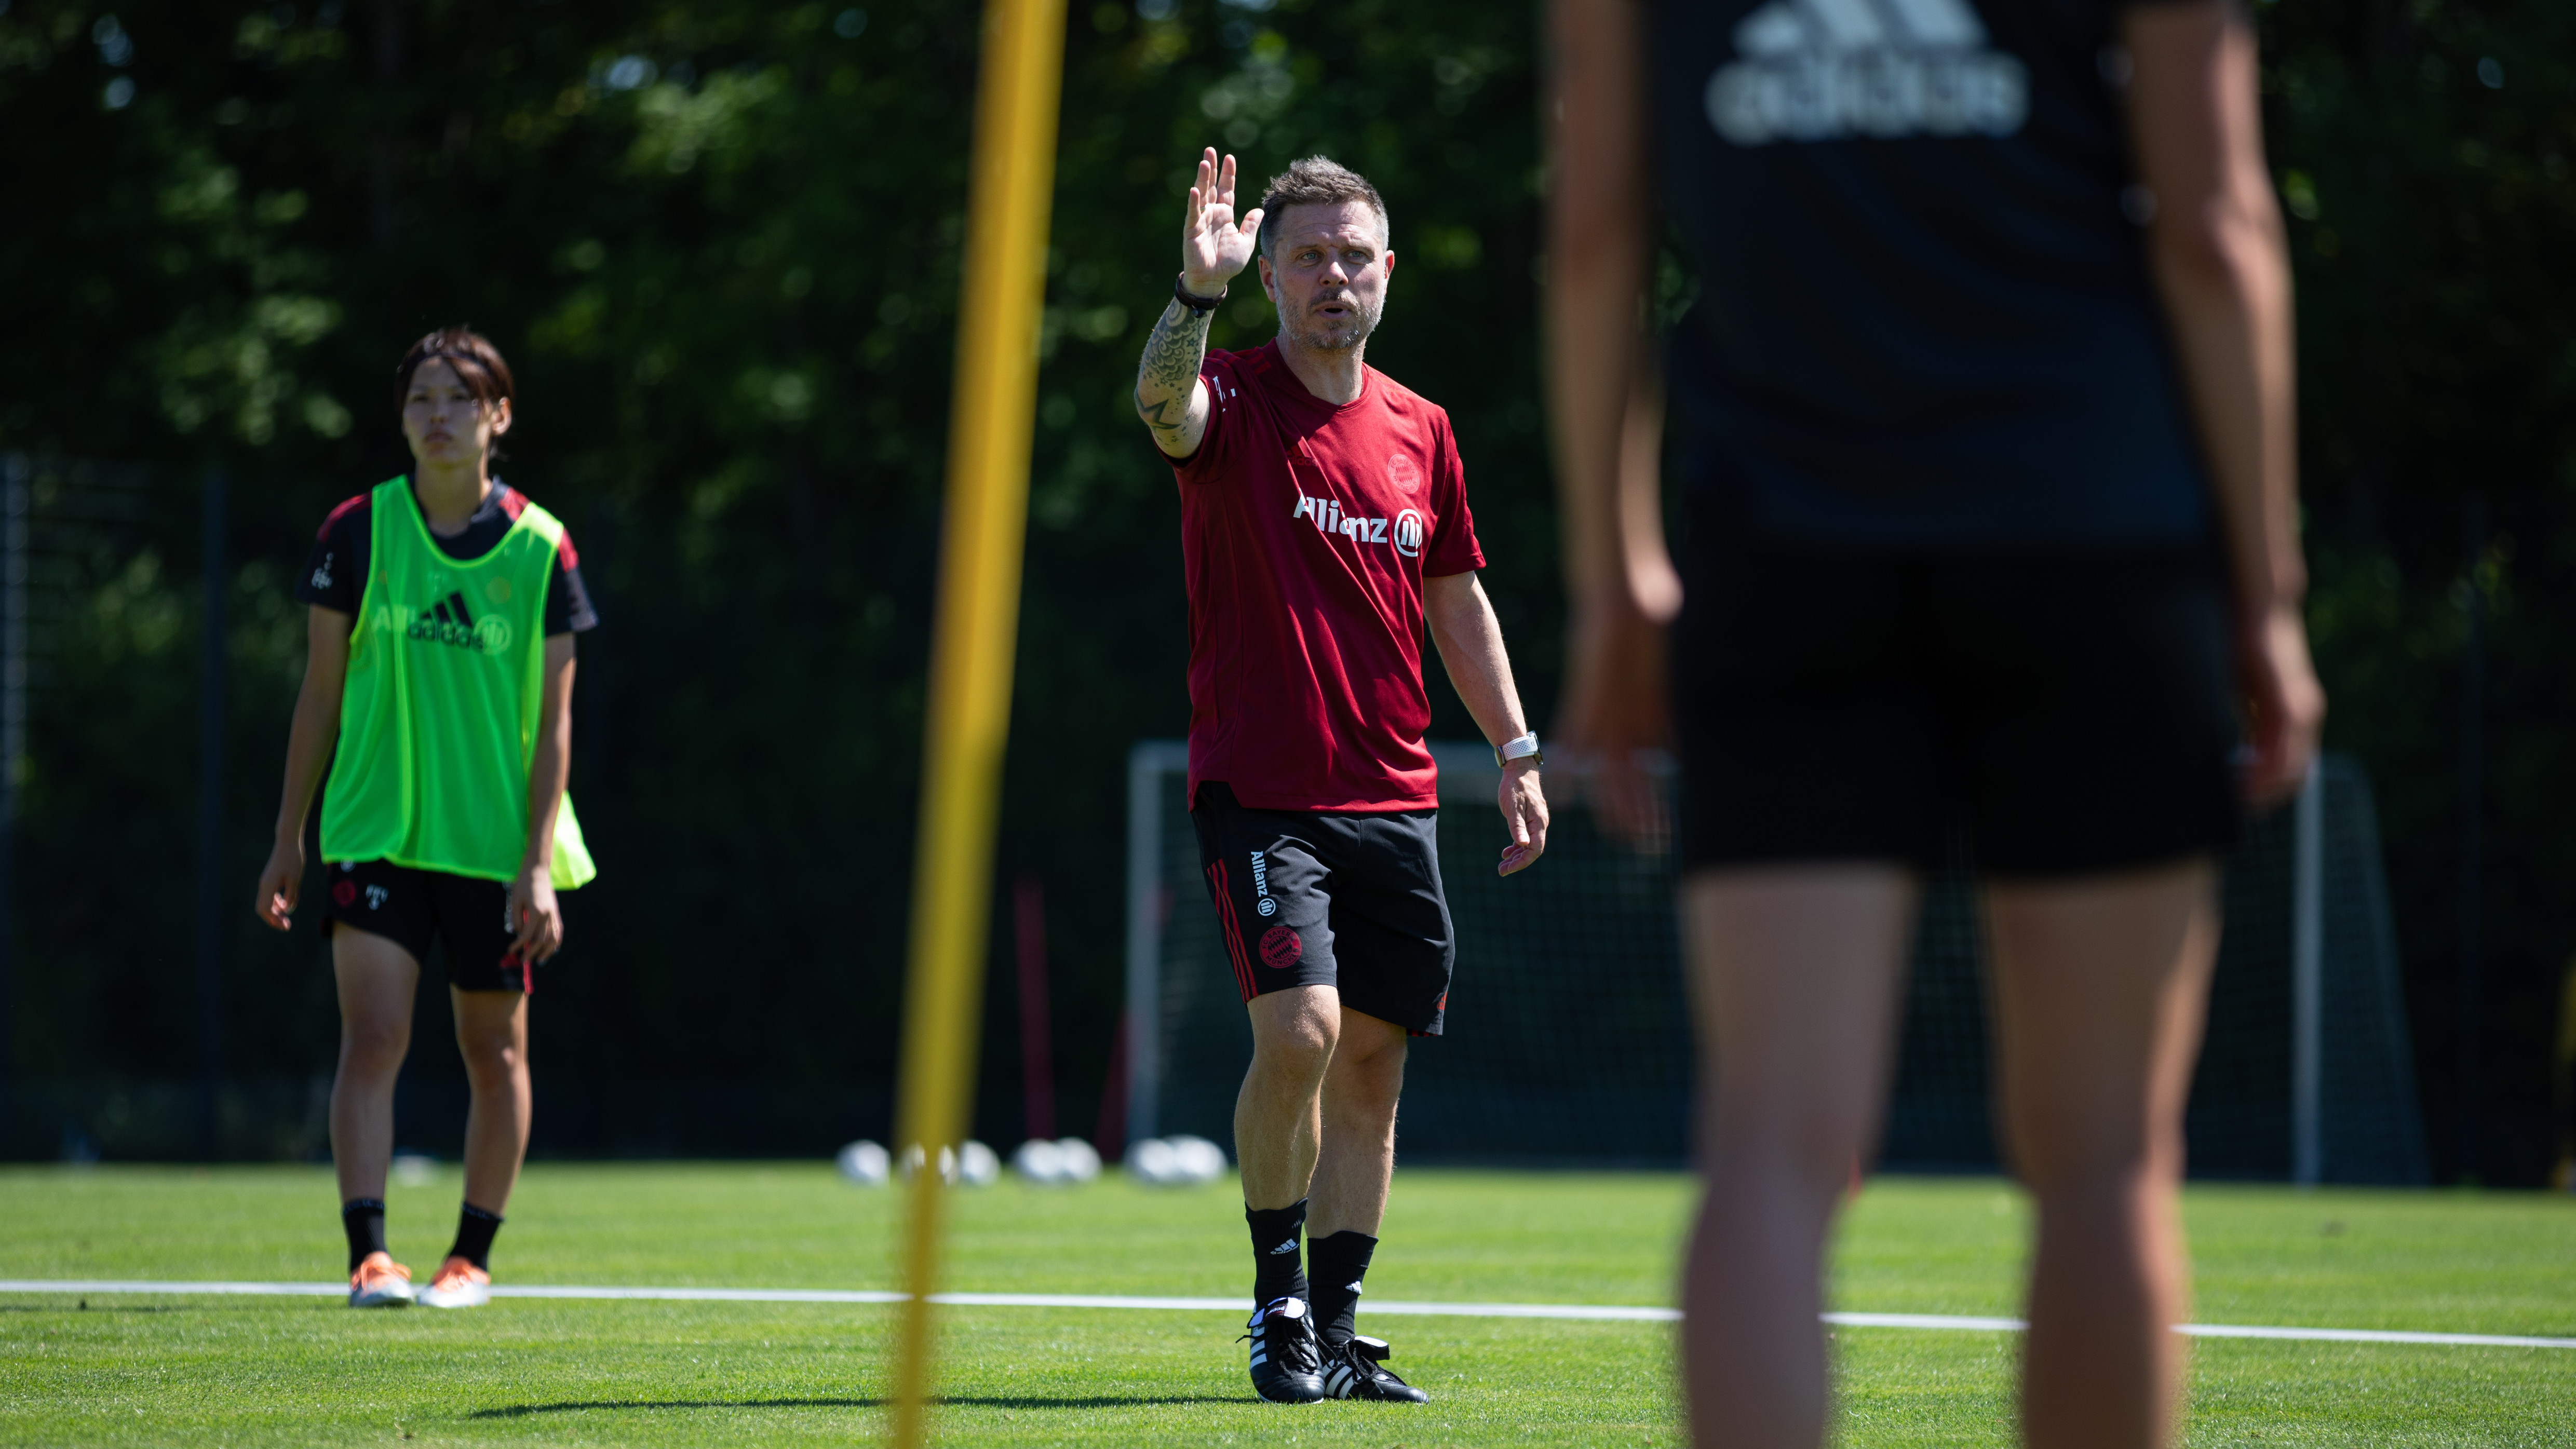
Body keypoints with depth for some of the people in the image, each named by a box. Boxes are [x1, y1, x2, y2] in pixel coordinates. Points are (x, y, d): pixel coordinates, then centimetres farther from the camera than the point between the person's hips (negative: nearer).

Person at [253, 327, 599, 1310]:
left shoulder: (540, 550, -3)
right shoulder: (357, 532, -1)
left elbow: (552, 723, -2)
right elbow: (321, 695, 6)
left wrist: (538, 862, -9)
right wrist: (288, 839, 5)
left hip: (496, 845, 0)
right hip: (373, 832, 0)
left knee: (495, 1050, 9)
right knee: (373, 1037, -13)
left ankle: (473, 1255, 23)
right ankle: (368, 1256, -16)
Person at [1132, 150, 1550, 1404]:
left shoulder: (1419, 430, 11)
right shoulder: (1234, 400, -5)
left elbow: (1456, 601, 19)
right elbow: (1163, 405, -29)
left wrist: (1515, 752, 13)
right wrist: (1197, 292, -47)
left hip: (1394, 802, 5)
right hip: (1259, 790, -5)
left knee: (1372, 1064, 6)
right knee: (1298, 1032, -19)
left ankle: (1335, 1327, 14)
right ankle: (1277, 1295, -1)